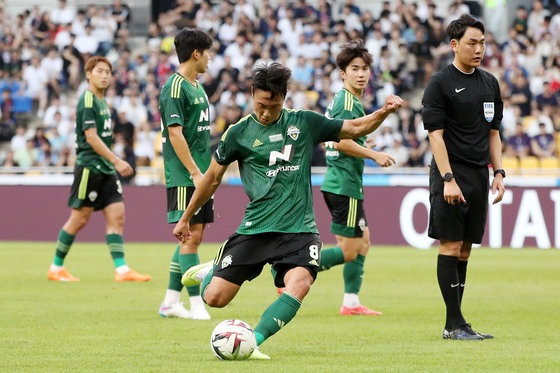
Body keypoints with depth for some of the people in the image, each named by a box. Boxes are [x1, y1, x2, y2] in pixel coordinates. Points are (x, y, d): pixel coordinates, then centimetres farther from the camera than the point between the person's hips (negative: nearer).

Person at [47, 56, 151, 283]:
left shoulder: (101, 102, 16)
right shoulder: (87, 101, -11)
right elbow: (91, 137, -19)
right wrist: (116, 161, -22)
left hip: (106, 170, 9)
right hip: (89, 167, -9)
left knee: (117, 216, -2)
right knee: (79, 219, -2)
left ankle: (121, 269, -7)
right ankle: (56, 268, 10)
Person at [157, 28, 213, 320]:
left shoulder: (197, 87, 17)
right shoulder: (175, 87, -12)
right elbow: (175, 134, -18)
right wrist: (195, 172, -20)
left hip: (199, 176, 9)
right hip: (184, 177, -9)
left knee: (192, 237, 10)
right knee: (191, 236, -9)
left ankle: (171, 302, 16)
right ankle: (197, 305, -9)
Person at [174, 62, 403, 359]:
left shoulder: (304, 123, 6)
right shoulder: (239, 133, 2)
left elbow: (355, 128, 15)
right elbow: (212, 177, 14)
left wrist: (384, 111, -4)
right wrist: (185, 218, 21)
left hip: (299, 229, 0)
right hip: (256, 229, 0)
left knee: (299, 284, -29)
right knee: (215, 298, -6)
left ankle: (252, 342, -25)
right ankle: (210, 272, 30)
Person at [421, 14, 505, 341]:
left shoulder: (490, 84, 15)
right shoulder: (440, 84, -5)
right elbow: (436, 134, -10)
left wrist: (499, 173, 9)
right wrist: (448, 178, -17)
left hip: (479, 176, 6)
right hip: (452, 175, -6)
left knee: (464, 250, 7)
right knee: (451, 247, -6)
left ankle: (453, 324, 10)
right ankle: (455, 323, -5)